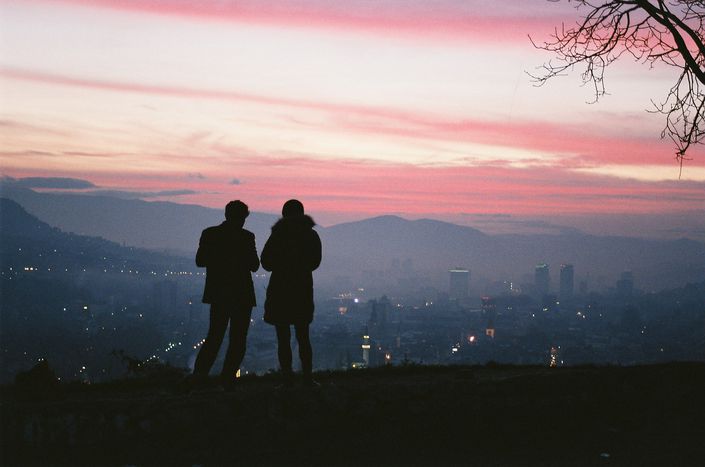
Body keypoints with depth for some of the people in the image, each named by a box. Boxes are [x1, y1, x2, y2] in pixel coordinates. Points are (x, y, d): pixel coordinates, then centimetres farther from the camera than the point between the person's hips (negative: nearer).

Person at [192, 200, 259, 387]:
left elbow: (199, 261, 4)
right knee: (238, 340, 6)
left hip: (218, 293, 4)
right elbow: (254, 266, -6)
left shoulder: (209, 234, -1)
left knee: (214, 337, 14)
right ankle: (227, 379, 2)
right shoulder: (246, 237, -12)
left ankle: (199, 376, 5)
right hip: (241, 294, -4)